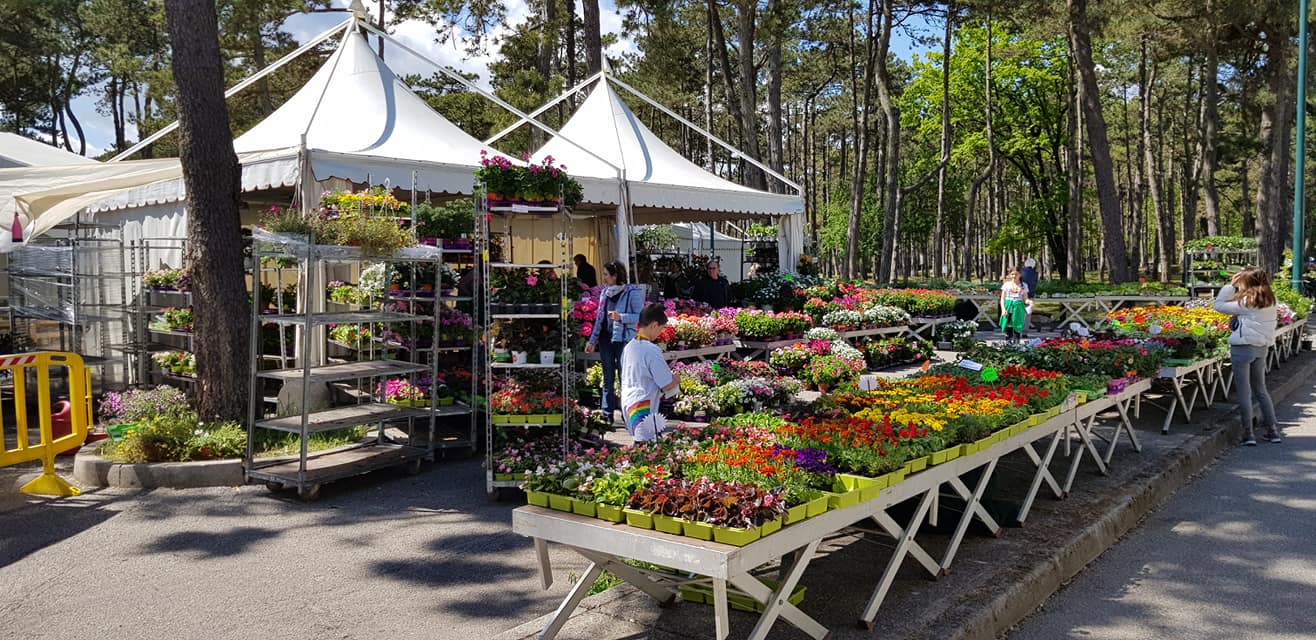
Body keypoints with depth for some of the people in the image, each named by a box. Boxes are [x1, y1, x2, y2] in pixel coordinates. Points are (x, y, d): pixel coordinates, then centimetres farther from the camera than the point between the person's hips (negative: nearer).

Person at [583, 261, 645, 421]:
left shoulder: (632, 293, -7)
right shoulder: (604, 292, 13)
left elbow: (640, 316, -11)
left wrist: (621, 317, -22)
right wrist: (592, 340, 16)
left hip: (624, 340, -6)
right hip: (606, 340, 6)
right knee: (608, 379, 11)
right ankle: (607, 414, 18)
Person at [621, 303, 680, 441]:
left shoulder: (629, 347, 9)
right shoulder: (651, 350, -15)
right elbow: (667, 385, -11)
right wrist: (676, 380, 10)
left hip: (627, 403, 9)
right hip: (644, 409, -9)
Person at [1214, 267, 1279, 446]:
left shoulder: (1246, 302, -17)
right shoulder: (1269, 300, 4)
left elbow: (1218, 305, -12)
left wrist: (1230, 286, -6)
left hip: (1243, 348, -7)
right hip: (1262, 347, 7)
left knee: (1244, 392, 1)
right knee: (1261, 390, 19)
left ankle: (1248, 434, 4)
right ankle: (1273, 430, 23)